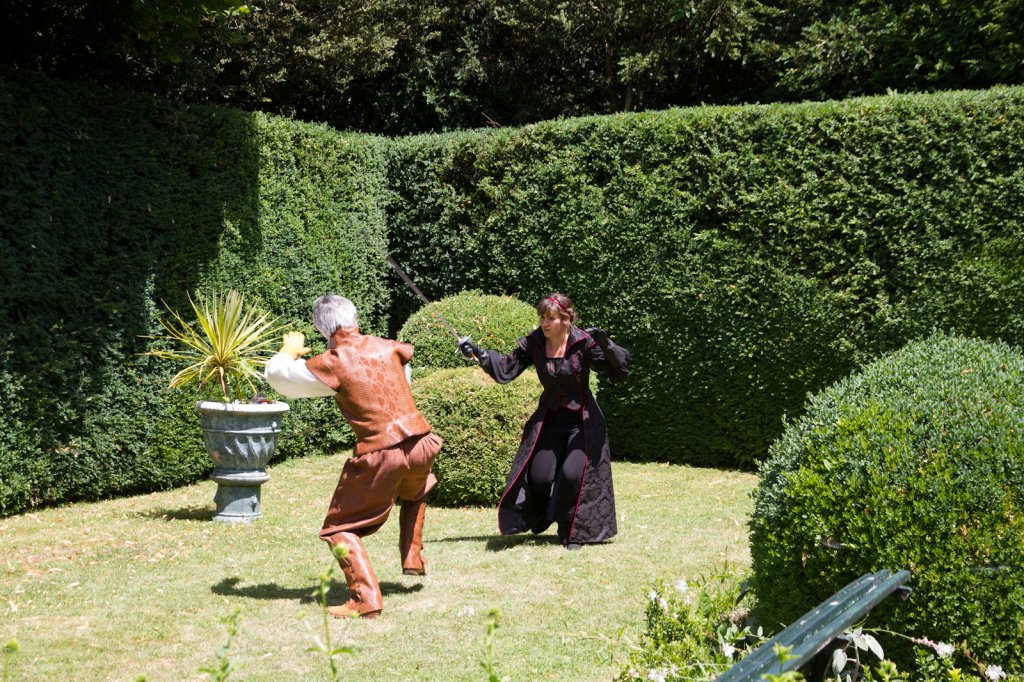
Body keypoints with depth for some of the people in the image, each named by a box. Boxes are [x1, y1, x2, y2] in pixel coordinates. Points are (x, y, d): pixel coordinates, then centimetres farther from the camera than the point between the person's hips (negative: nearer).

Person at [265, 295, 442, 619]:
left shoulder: (330, 365, -5)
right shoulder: (387, 347, 7)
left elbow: (275, 374, 7)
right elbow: (406, 352, 32)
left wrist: (289, 349, 27)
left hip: (379, 456, -5)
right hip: (420, 444, 5)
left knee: (339, 529, 7)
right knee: (415, 493, 40)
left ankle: (365, 598, -7)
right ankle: (413, 559, 38)